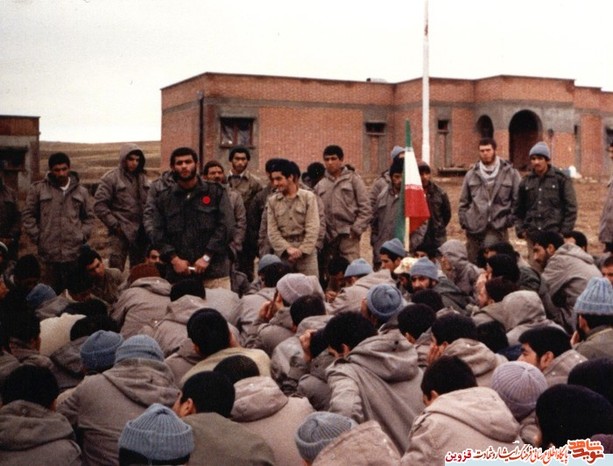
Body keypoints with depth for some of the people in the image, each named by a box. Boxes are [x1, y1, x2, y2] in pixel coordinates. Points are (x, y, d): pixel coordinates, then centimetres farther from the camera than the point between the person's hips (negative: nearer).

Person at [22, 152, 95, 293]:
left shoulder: (81, 191, 9)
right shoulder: (38, 189, 3)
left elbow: (89, 216, 17)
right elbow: (28, 215, 7)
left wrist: (83, 235, 3)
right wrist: (37, 237, -1)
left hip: (75, 252, 2)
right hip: (49, 252, -1)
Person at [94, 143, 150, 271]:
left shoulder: (143, 178, 13)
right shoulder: (111, 178, -4)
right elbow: (99, 205, -9)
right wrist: (115, 225, -13)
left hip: (141, 232, 5)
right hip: (120, 232, -5)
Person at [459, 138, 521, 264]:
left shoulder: (510, 173, 4)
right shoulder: (471, 174, 13)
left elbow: (517, 200, 4)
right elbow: (463, 201, 17)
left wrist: (510, 219, -4)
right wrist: (464, 220, 7)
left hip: (497, 227, -3)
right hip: (474, 227, 4)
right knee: (473, 263, 9)